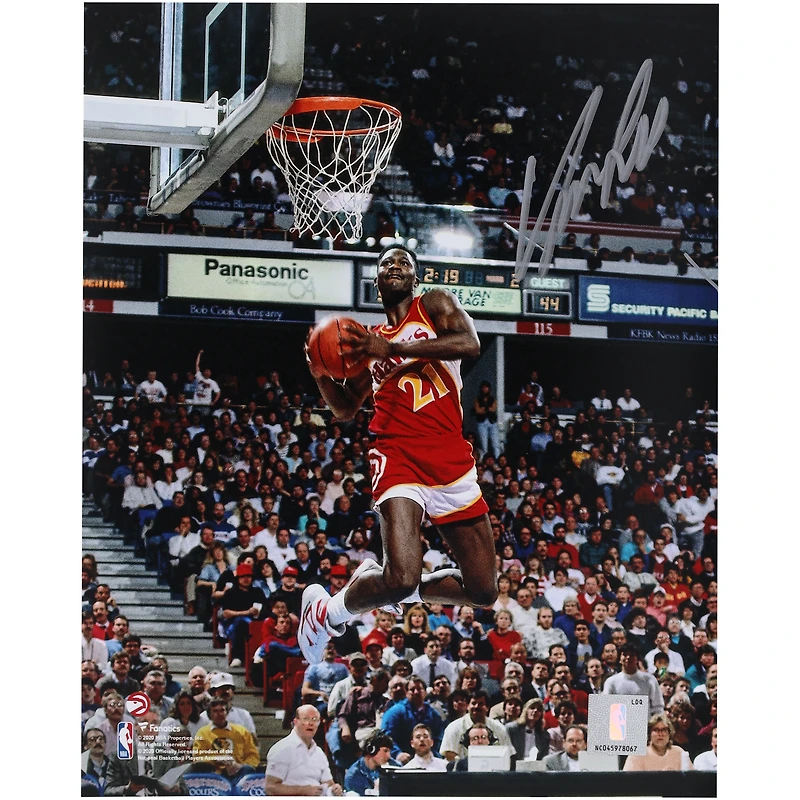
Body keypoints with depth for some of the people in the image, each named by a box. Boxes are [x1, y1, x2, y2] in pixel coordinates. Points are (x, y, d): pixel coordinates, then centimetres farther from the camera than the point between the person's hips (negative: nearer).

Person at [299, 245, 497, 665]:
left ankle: (379, 582, 22)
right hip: (400, 457, -1)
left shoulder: (435, 304, 10)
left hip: (453, 462, 1)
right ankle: (326, 611, 2)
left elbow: (469, 344, -12)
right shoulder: (370, 339, 20)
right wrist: (322, 375, 6)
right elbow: (345, 409, 27)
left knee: (483, 590, 3)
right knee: (402, 579, -24)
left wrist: (392, 348, -17)